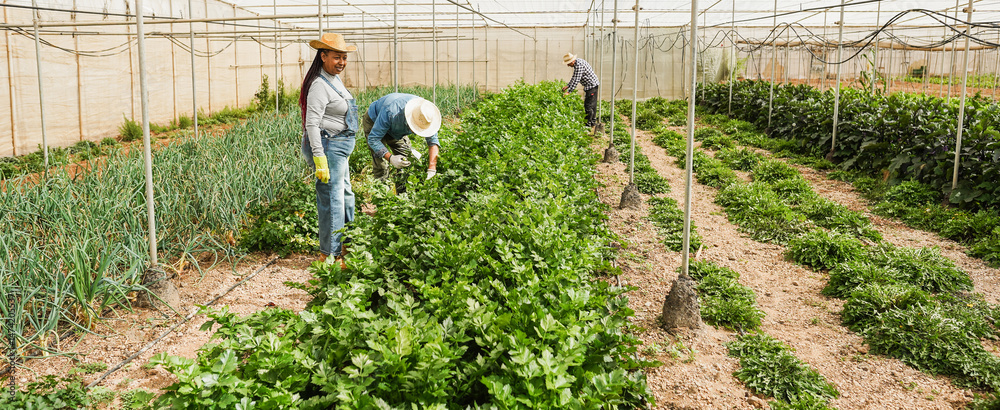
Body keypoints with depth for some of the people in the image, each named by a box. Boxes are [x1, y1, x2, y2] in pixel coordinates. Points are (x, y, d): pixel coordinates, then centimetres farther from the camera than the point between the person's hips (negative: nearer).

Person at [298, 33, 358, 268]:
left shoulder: (334, 79, 12)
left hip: (339, 147, 11)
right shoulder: (319, 85, -19)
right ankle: (329, 255, 6)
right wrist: (319, 158, -28)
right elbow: (312, 124, -24)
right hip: (327, 146, -11)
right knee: (332, 199, -5)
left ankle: (346, 245, 35)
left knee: (345, 195, 20)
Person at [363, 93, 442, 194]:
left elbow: (433, 141, -21)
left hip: (397, 128, 5)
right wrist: (390, 158, -48)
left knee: (406, 162, -4)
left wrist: (431, 169, -32)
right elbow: (373, 139, -36)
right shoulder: (390, 113, -45)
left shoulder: (424, 116, -31)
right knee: (380, 166, -17)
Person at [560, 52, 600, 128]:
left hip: (591, 85, -11)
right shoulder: (577, 63, 10)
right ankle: (593, 121, 25)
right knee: (592, 104, 17)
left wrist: (568, 92, -24)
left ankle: (588, 124, -4)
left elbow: (576, 80, -26)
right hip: (592, 85, 11)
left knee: (588, 105, -8)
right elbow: (574, 77, 21)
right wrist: (567, 86, 18)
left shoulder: (579, 65, -22)